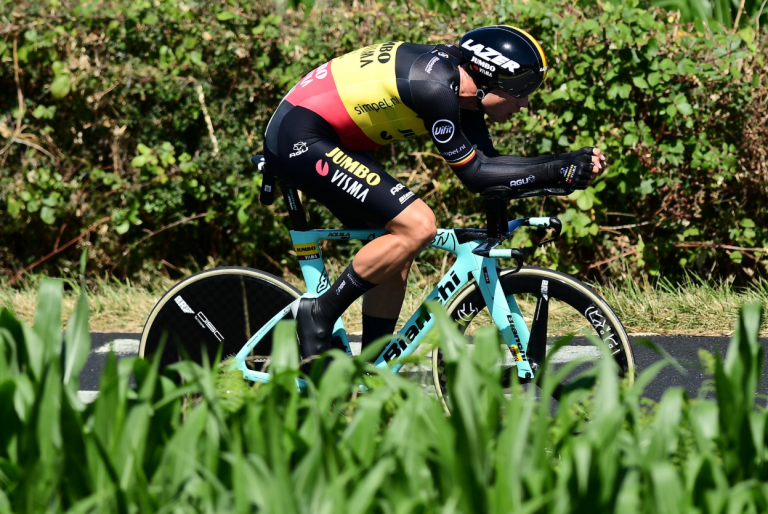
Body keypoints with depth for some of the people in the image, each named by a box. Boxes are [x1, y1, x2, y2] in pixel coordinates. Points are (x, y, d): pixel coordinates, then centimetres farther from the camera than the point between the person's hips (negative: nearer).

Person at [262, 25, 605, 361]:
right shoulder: (435, 87, -23)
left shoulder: (459, 82, 5)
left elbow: (487, 162, 8)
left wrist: (569, 163, 0)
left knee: (398, 249, 10)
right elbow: (474, 174, -17)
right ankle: (319, 314, -8)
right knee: (417, 226, -17)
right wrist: (557, 173, -15)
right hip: (301, 140, -11)